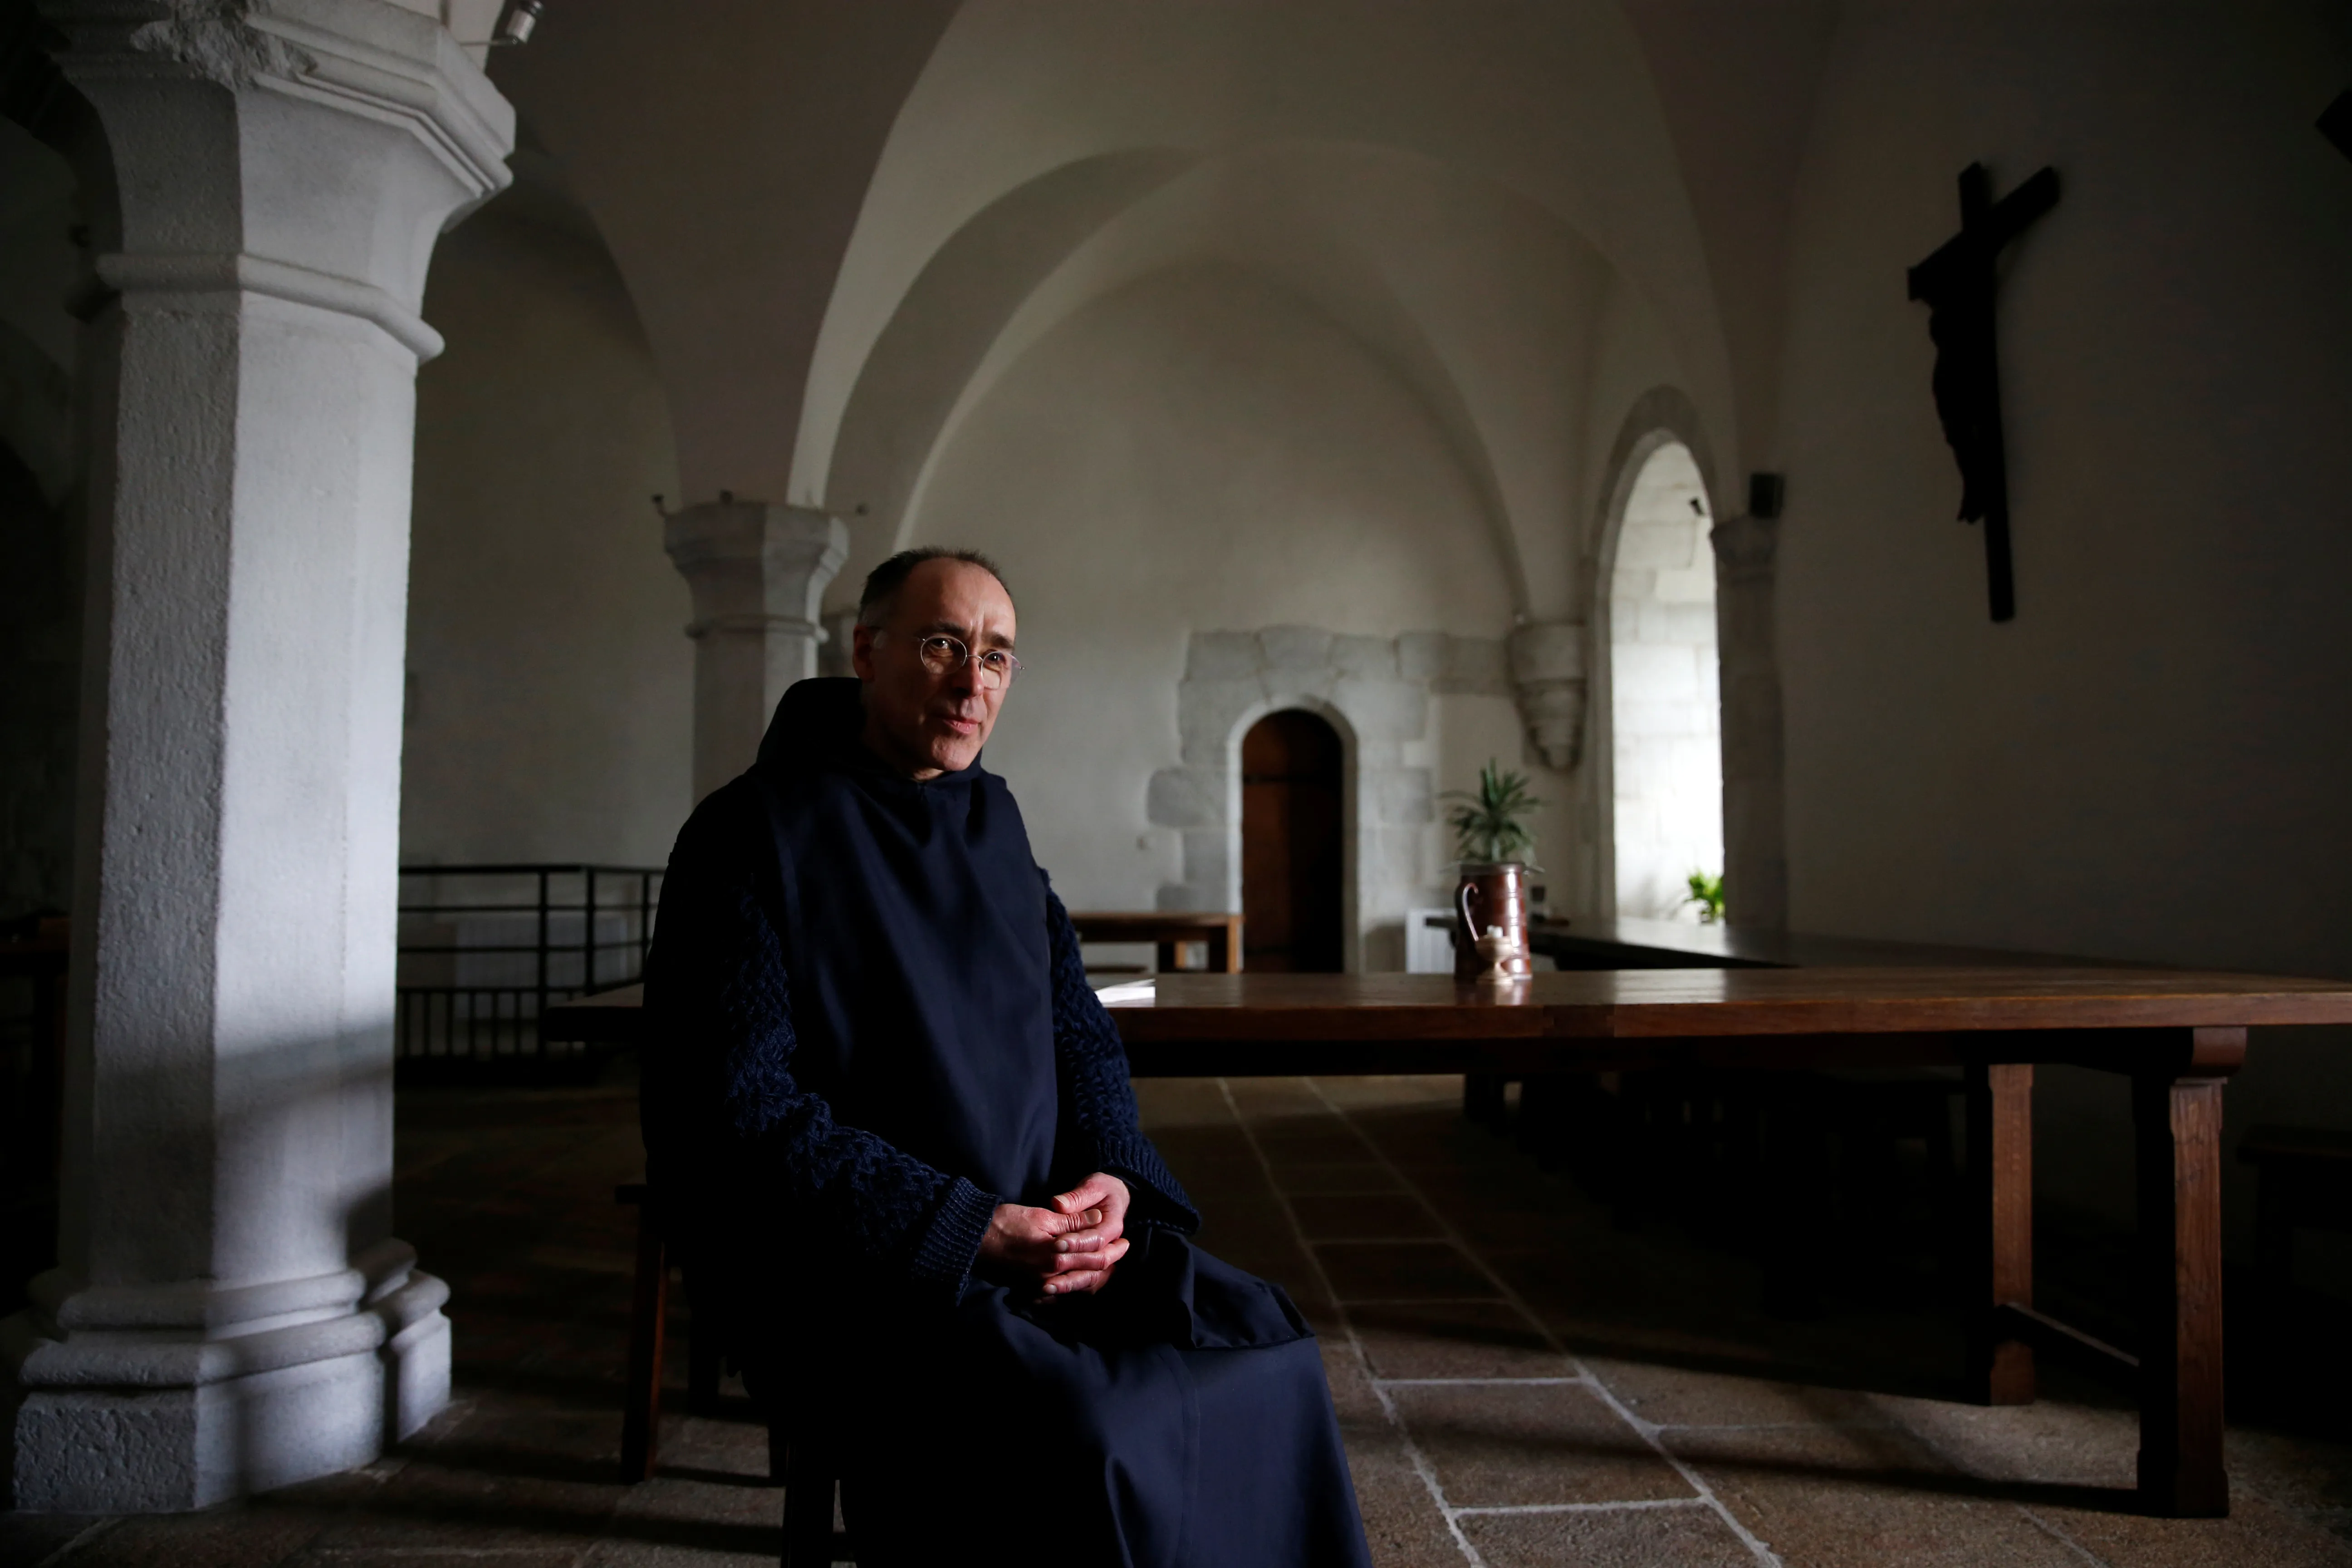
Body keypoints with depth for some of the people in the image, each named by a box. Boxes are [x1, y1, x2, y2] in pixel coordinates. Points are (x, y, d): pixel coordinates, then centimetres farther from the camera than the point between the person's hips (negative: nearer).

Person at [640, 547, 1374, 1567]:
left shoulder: (993, 821, 13)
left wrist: (1115, 1176, -6)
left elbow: (1080, 1032, 15)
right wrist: (967, 1229, -20)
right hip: (848, 1270, -6)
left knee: (1267, 1356, -11)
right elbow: (735, 1111, -15)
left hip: (1038, 1235, 6)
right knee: (1080, 1431, -28)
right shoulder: (756, 834, -8)